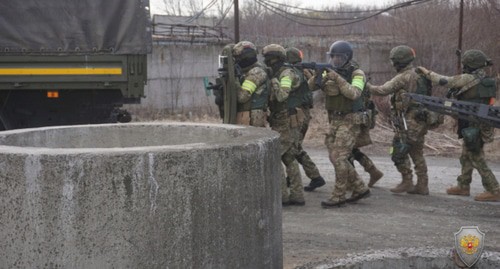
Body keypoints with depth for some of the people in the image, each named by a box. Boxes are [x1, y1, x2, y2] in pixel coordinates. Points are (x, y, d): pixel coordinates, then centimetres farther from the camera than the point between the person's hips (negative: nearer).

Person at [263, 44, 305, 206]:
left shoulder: (286, 74, -14)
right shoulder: (277, 75, 15)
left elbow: (282, 95, -29)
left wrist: (272, 78, -20)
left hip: (286, 126, -10)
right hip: (290, 125, 10)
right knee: (289, 160, 11)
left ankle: (282, 196, -5)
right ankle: (297, 196, 14)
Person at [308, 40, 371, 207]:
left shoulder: (357, 73, -11)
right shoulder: (330, 73, 8)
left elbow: (354, 94, -27)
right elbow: (312, 86, -2)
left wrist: (337, 78, -30)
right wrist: (317, 75, -22)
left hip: (350, 121, -8)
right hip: (334, 120, 8)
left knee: (339, 157, -11)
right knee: (335, 157, 8)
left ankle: (338, 196, -2)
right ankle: (360, 189, 18)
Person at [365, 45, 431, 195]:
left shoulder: (404, 77, -14)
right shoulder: (418, 75, 13)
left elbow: (383, 90, -12)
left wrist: (367, 86, 2)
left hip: (408, 123, -9)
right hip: (420, 121, 9)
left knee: (399, 152, -1)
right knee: (417, 154, 12)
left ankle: (407, 182, 1)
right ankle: (422, 185, 14)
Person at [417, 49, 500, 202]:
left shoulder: (469, 79, -16)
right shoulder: (486, 80, 10)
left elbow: (444, 81, -14)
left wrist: (427, 72, -3)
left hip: (473, 127, -9)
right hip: (478, 126, 9)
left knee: (477, 160, -4)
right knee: (466, 157, 19)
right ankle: (463, 186, 30)